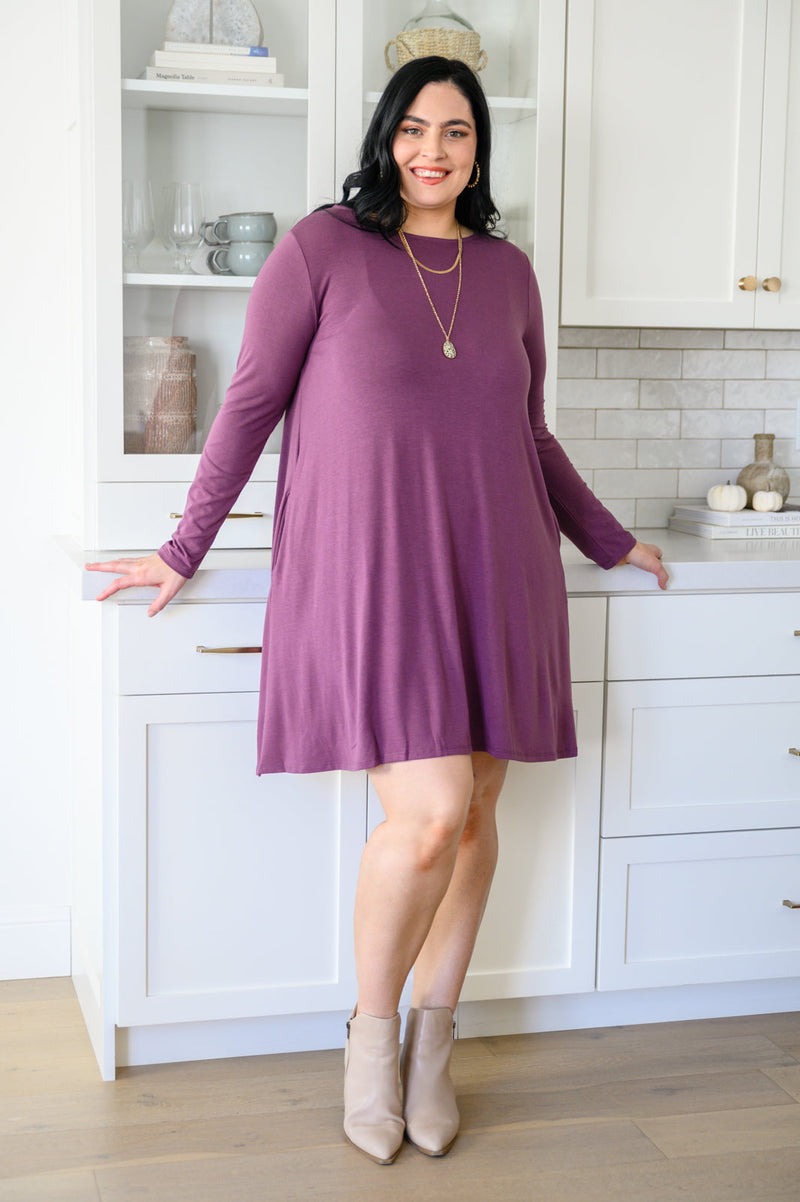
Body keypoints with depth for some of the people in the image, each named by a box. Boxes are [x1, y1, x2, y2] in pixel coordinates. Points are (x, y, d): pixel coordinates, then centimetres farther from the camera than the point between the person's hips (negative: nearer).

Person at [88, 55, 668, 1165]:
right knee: (428, 816, -15)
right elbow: (252, 403, 3)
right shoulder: (324, 247, 0)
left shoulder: (508, 271, 13)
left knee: (474, 813, 5)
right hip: (373, 568, -5)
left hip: (492, 570, 5)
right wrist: (184, 551, 4)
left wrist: (608, 542, 28)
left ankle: (433, 1042, 23)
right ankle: (373, 1029, 11)